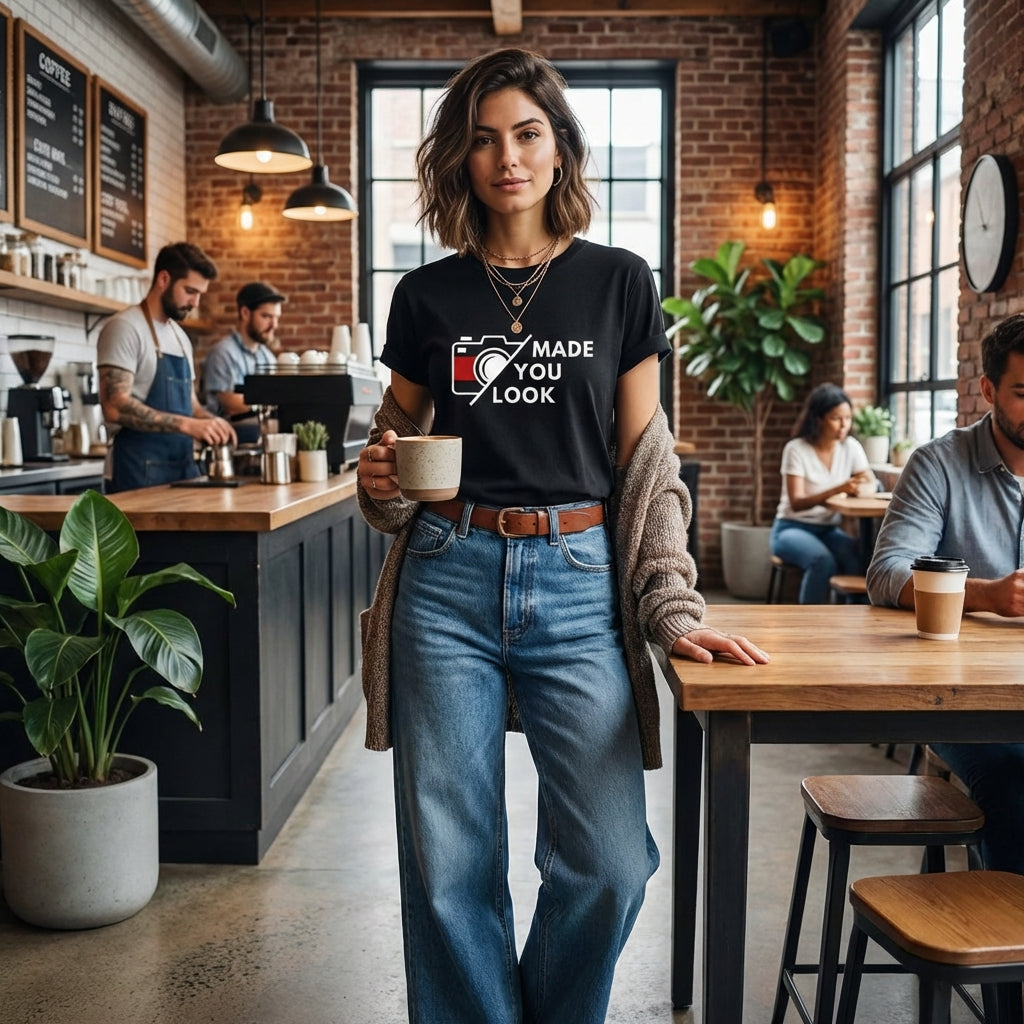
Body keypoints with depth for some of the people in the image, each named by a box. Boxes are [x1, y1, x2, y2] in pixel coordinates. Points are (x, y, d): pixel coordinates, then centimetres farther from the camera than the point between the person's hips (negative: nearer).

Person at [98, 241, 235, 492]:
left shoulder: (180, 337, 17)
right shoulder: (125, 328, -9)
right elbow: (115, 407, -20)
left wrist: (210, 422, 1)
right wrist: (186, 425, -26)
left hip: (183, 470, 8)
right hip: (139, 474, -8)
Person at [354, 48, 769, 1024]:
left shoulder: (619, 283, 7)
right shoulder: (427, 295, 8)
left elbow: (646, 461, 6)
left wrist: (671, 607, -1)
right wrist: (378, 482, -5)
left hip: (579, 585, 0)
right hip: (447, 583, 1)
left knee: (608, 861, -1)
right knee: (450, 862, 4)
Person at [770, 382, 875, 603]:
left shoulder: (851, 447, 1)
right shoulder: (796, 450, -12)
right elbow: (796, 503, -22)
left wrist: (867, 483, -32)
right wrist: (836, 490, -38)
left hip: (829, 530, 4)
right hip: (792, 528, -4)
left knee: (858, 559, -29)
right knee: (823, 561, -35)